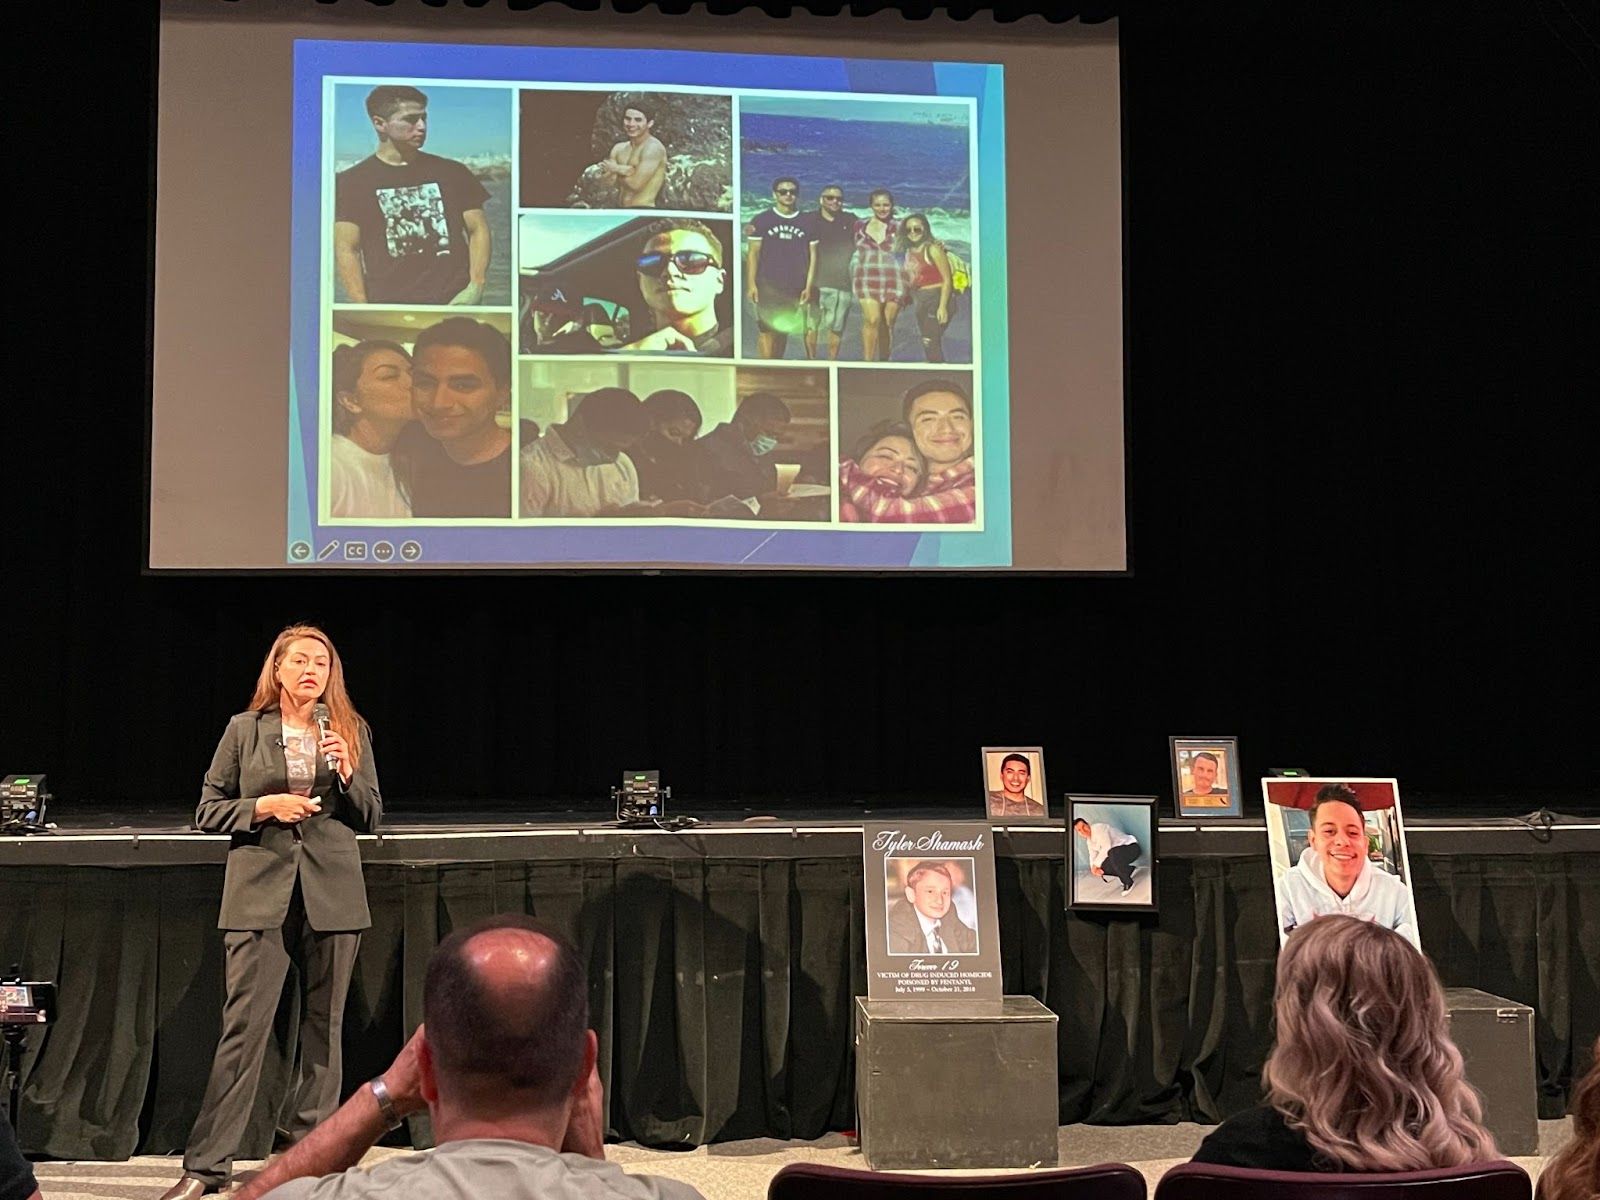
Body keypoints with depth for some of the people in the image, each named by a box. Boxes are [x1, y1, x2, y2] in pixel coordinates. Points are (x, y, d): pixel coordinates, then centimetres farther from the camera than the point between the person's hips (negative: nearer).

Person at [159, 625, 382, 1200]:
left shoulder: (351, 732, 9)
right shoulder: (245, 729, 5)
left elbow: (371, 818, 10)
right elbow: (208, 811, 6)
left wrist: (347, 773, -8)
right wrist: (264, 807, -10)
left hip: (332, 894, 2)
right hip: (260, 894, -2)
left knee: (324, 1027, 7)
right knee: (243, 1026, -6)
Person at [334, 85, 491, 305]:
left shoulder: (451, 173, 13)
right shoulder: (351, 182, 6)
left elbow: (479, 231, 13)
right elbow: (346, 250, 1)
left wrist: (475, 287, -3)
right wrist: (364, 311, -9)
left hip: (454, 303, 2)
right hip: (389, 308, -2)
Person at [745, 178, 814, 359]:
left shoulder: (806, 223, 8)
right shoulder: (762, 220, 3)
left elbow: (812, 255, 9)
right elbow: (753, 253, 1)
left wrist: (809, 286, 1)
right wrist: (751, 284, -7)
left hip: (794, 288, 2)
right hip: (768, 287, -2)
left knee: (783, 331, 7)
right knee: (767, 331, -9)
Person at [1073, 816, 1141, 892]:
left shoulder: (1098, 828, -19)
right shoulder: (1089, 840, 10)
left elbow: (1106, 848, -27)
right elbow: (1093, 856, 9)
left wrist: (1096, 865, -20)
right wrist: (1093, 868, -14)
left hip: (1131, 847, -9)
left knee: (1113, 853, -40)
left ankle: (1128, 882, -24)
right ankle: (1130, 870, 3)